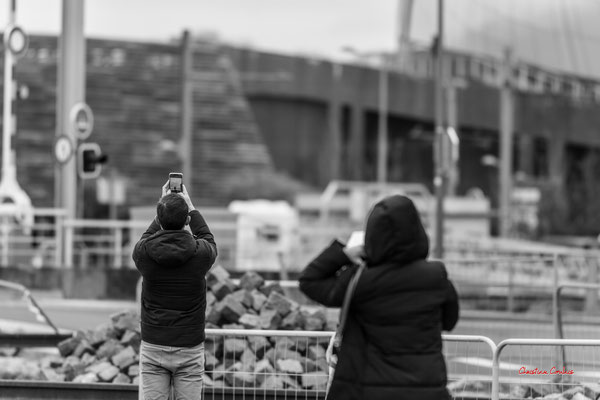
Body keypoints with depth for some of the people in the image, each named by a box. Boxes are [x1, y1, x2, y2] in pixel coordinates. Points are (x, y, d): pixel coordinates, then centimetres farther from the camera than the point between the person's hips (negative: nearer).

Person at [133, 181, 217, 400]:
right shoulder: (201, 253, -10)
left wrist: (163, 207, 26)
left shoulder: (143, 252, -8)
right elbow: (209, 240, 16)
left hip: (152, 348, 1)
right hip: (189, 350, -1)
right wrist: (191, 208, 25)